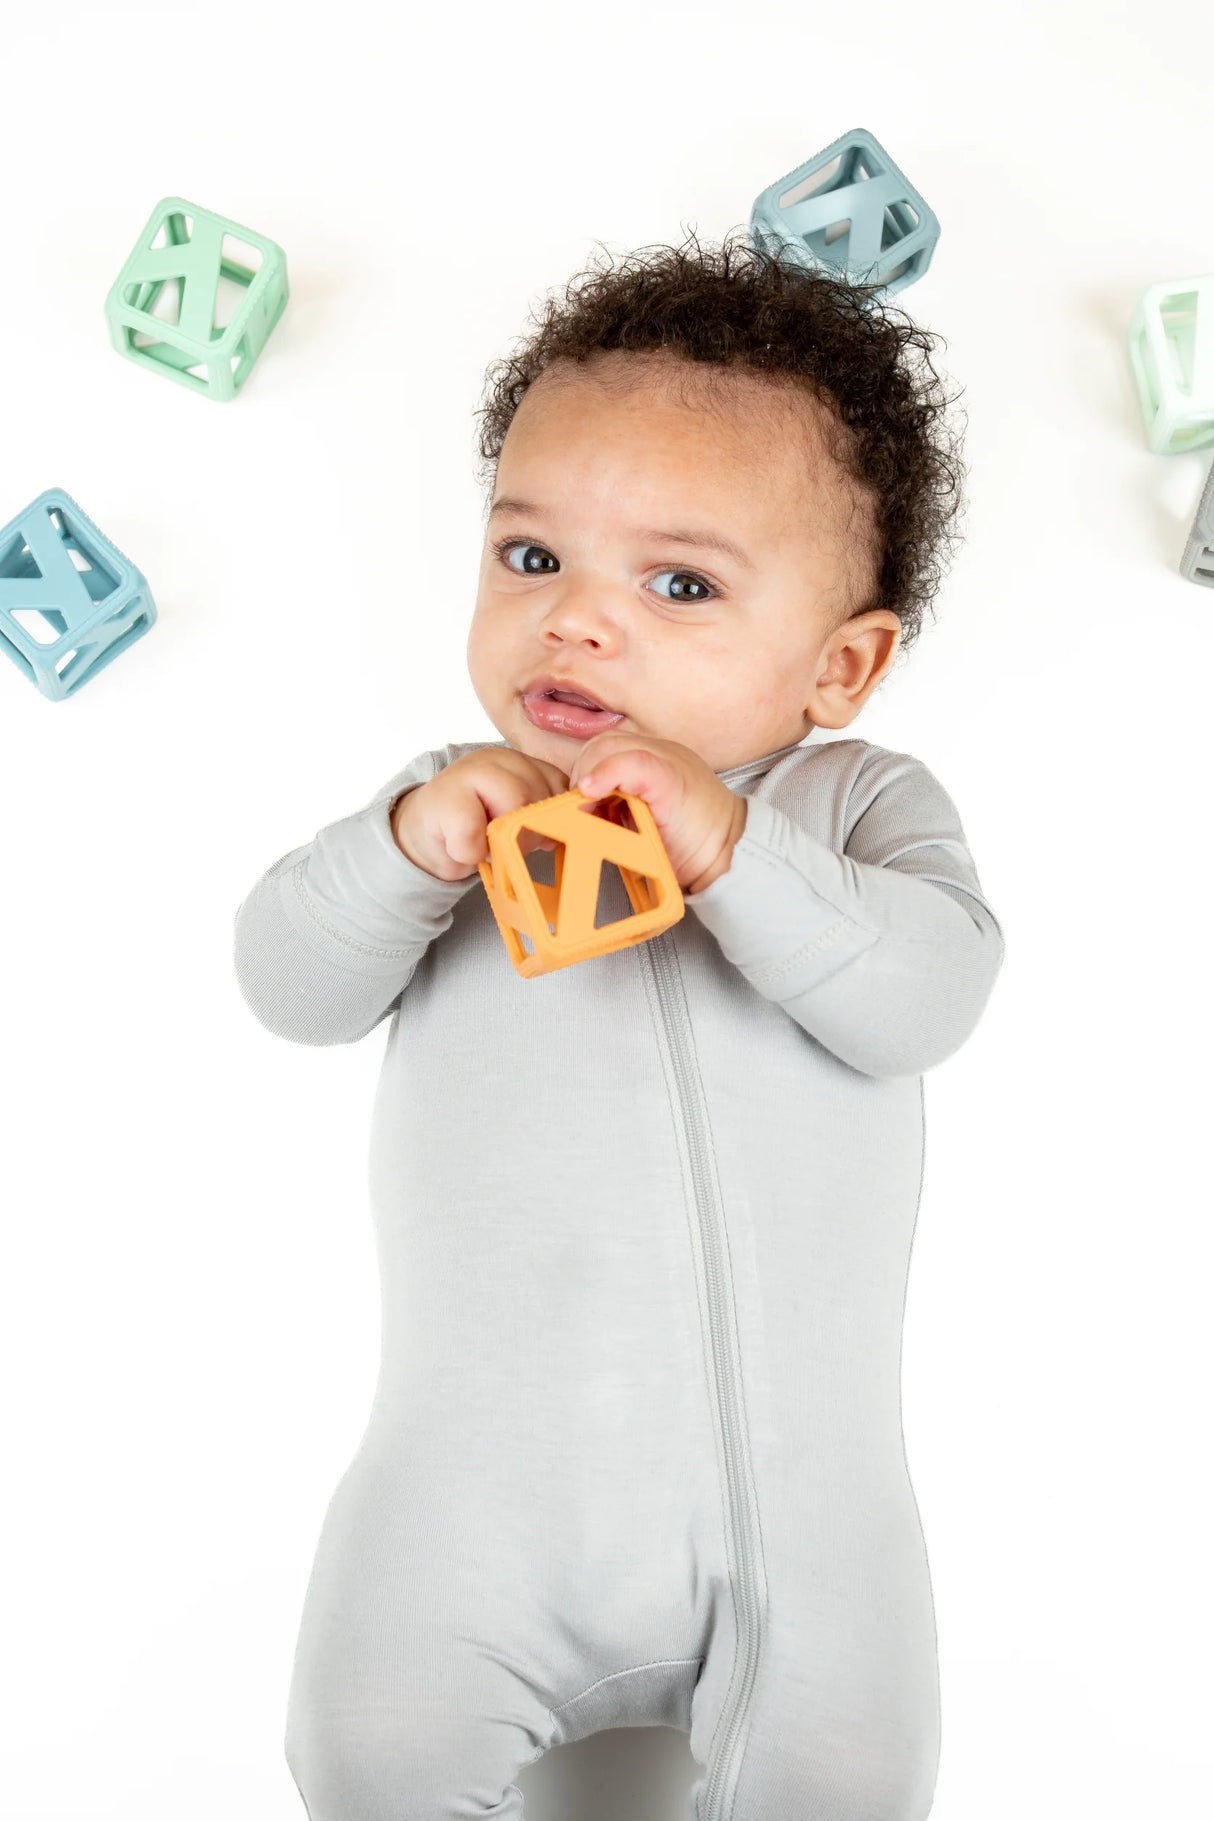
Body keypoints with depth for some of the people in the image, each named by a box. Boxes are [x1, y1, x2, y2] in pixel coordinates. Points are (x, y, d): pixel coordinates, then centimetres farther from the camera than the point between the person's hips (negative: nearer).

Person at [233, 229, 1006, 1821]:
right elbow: (289, 985, 2)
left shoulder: (858, 804, 5)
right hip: (486, 1465, 1)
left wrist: (734, 853, -25)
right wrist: (407, 851, -17)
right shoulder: (460, 799, 10)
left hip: (791, 1465, 0)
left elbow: (925, 996, -11)